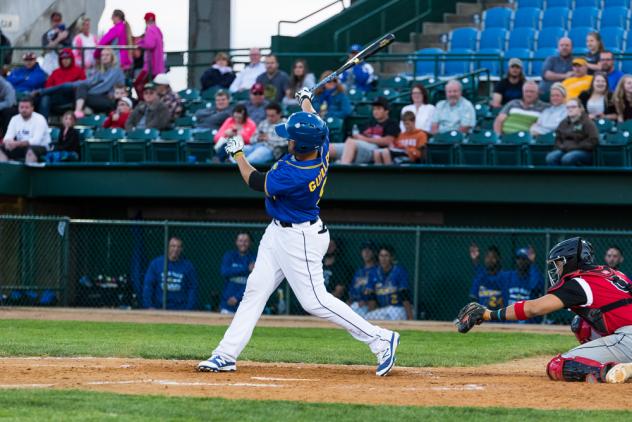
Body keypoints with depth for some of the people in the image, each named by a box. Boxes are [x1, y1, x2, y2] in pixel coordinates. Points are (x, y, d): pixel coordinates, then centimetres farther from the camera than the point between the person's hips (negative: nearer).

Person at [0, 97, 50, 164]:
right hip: (21, 147, 6)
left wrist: (17, 143, -37)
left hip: (40, 147, -6)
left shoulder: (39, 119, -15)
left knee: (30, 150, -39)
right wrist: (8, 142, -30)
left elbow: (36, 141, -25)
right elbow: (8, 136, -4)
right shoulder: (15, 119, 3)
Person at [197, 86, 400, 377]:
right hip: (279, 233, 10)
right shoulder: (321, 149, -10)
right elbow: (313, 123, 15)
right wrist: (306, 100, 34)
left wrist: (238, 153, 1)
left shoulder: (294, 176, -32)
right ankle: (226, 355, 11)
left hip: (299, 238, -10)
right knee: (255, 289, 8)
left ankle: (380, 339, -1)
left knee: (314, 300, -7)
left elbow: (255, 182, -14)